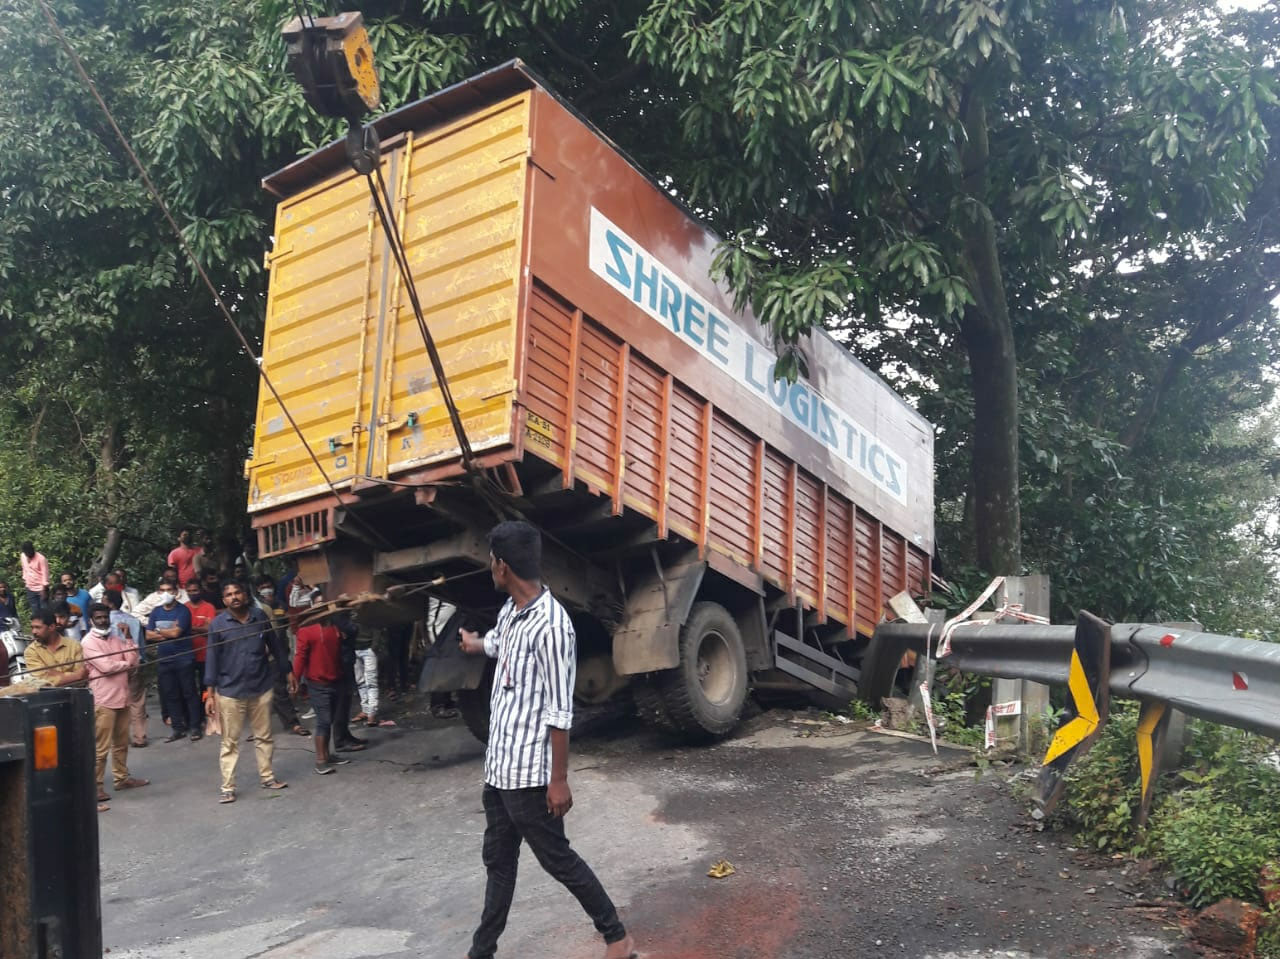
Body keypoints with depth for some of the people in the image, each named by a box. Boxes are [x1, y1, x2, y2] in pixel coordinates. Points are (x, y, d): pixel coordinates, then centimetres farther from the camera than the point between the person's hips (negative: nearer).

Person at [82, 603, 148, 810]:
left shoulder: (116, 639, 13)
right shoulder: (89, 643, -9)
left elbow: (133, 662, 5)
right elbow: (106, 667, -19)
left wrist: (129, 639, -9)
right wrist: (126, 663, -2)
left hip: (122, 697, 7)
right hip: (103, 700, -7)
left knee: (121, 743, 17)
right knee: (101, 747, -6)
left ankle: (121, 777, 30)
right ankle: (95, 787, -1)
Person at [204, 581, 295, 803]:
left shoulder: (260, 616, 0)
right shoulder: (217, 624, -7)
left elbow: (275, 645, 11)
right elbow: (212, 659, -6)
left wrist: (289, 672, 14)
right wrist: (210, 693, -9)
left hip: (261, 687, 3)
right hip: (230, 691, -3)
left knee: (264, 736, 14)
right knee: (230, 742, 4)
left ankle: (267, 777, 28)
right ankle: (228, 788, 10)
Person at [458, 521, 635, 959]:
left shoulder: (550, 626, -23)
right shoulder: (510, 610, 6)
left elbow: (560, 713, -22)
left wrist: (559, 779, -20)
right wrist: (474, 642, 56)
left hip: (528, 772, -9)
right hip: (498, 766, 9)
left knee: (557, 859, 3)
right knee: (498, 861, 16)